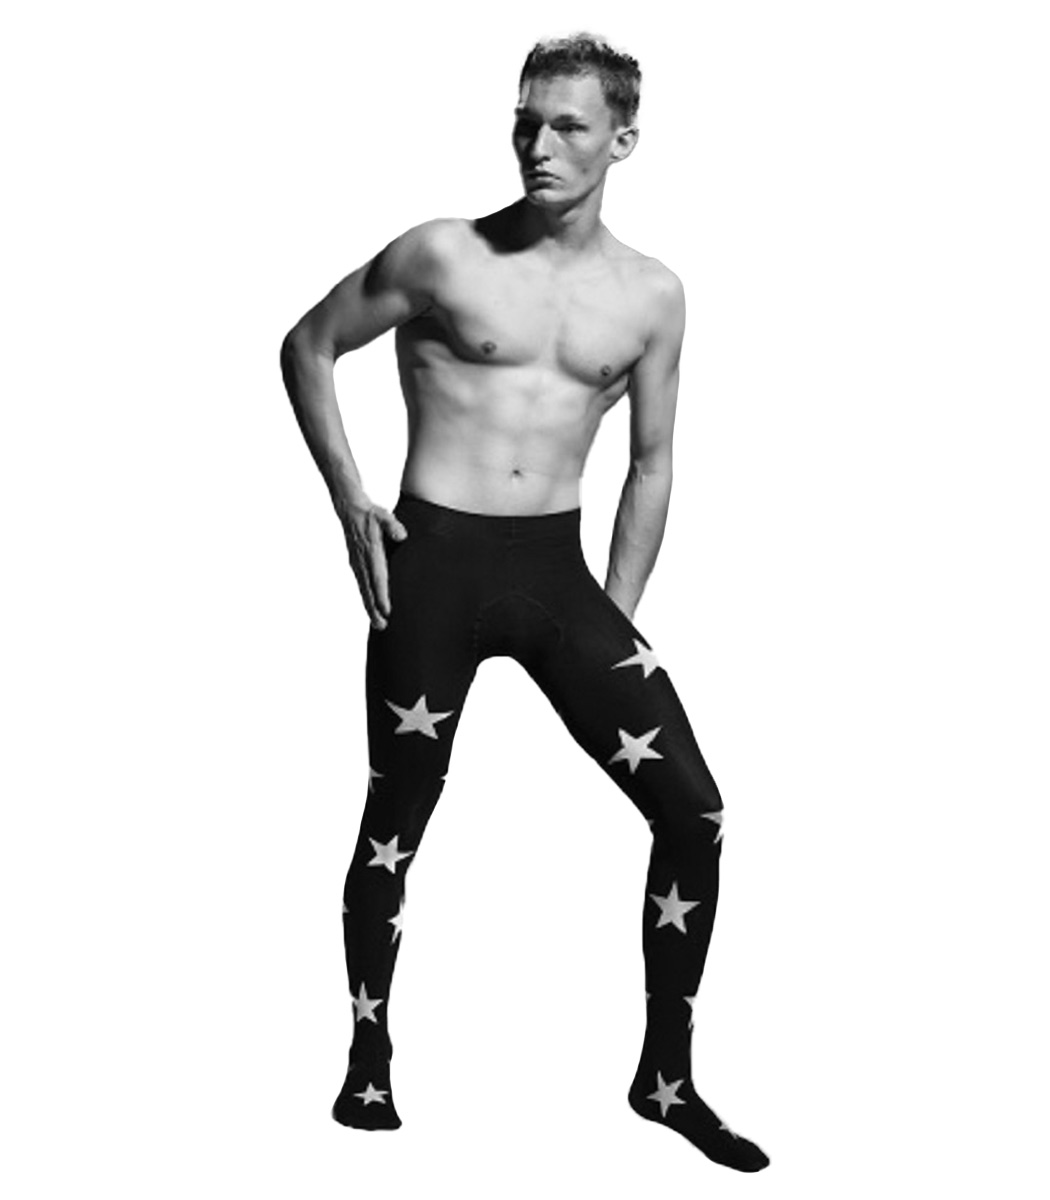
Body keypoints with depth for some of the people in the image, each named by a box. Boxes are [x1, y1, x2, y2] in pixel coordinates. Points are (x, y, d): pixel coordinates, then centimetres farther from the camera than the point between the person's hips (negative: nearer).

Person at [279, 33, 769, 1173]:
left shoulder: (653, 294, 5)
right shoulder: (443, 254, -4)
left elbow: (650, 461, 12)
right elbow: (306, 345, 6)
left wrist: (619, 611, 8)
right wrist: (350, 498, -2)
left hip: (556, 566, 3)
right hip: (435, 561, -2)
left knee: (693, 811, -5)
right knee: (396, 819, 7)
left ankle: (667, 1076, 11)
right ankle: (369, 1061, 28)